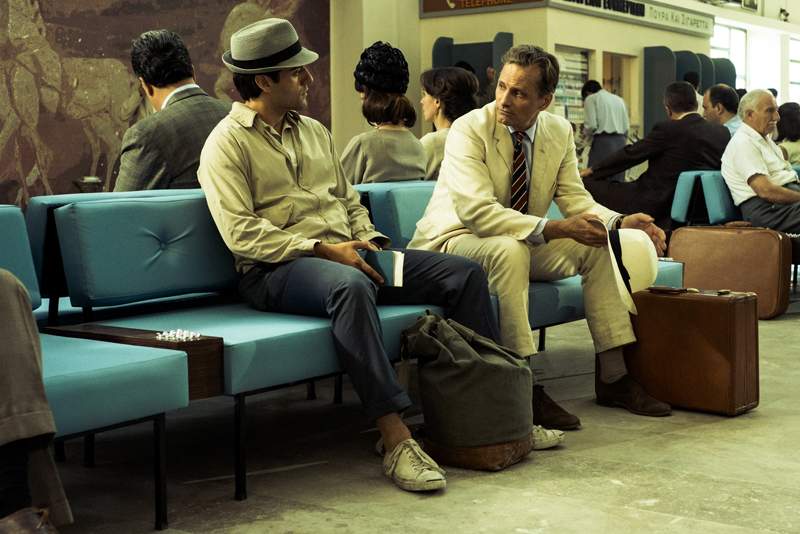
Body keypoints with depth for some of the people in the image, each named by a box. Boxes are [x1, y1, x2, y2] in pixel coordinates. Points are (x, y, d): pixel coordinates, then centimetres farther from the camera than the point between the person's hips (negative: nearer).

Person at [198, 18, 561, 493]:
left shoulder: (315, 131, 20)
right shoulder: (227, 143, -3)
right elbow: (240, 232, -14)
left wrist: (370, 240, 4)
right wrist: (321, 249, -19)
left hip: (346, 255, 7)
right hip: (275, 270, -7)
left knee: (466, 273, -6)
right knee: (351, 286, -42)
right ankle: (397, 439, -40)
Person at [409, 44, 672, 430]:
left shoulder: (558, 131, -1)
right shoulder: (469, 130, -20)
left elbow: (575, 199, 1)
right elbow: (476, 210, -31)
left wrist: (620, 222, -19)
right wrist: (554, 229, -38)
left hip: (521, 243, 6)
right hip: (454, 241, -6)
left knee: (598, 244, -9)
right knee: (510, 249, -37)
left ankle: (613, 377, -4)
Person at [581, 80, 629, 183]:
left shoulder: (591, 99, 3)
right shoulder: (619, 100, 20)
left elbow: (591, 125, -8)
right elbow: (626, 127, 13)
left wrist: (586, 134, 11)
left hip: (602, 141, -6)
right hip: (620, 141, 6)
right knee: (618, 182, 5)